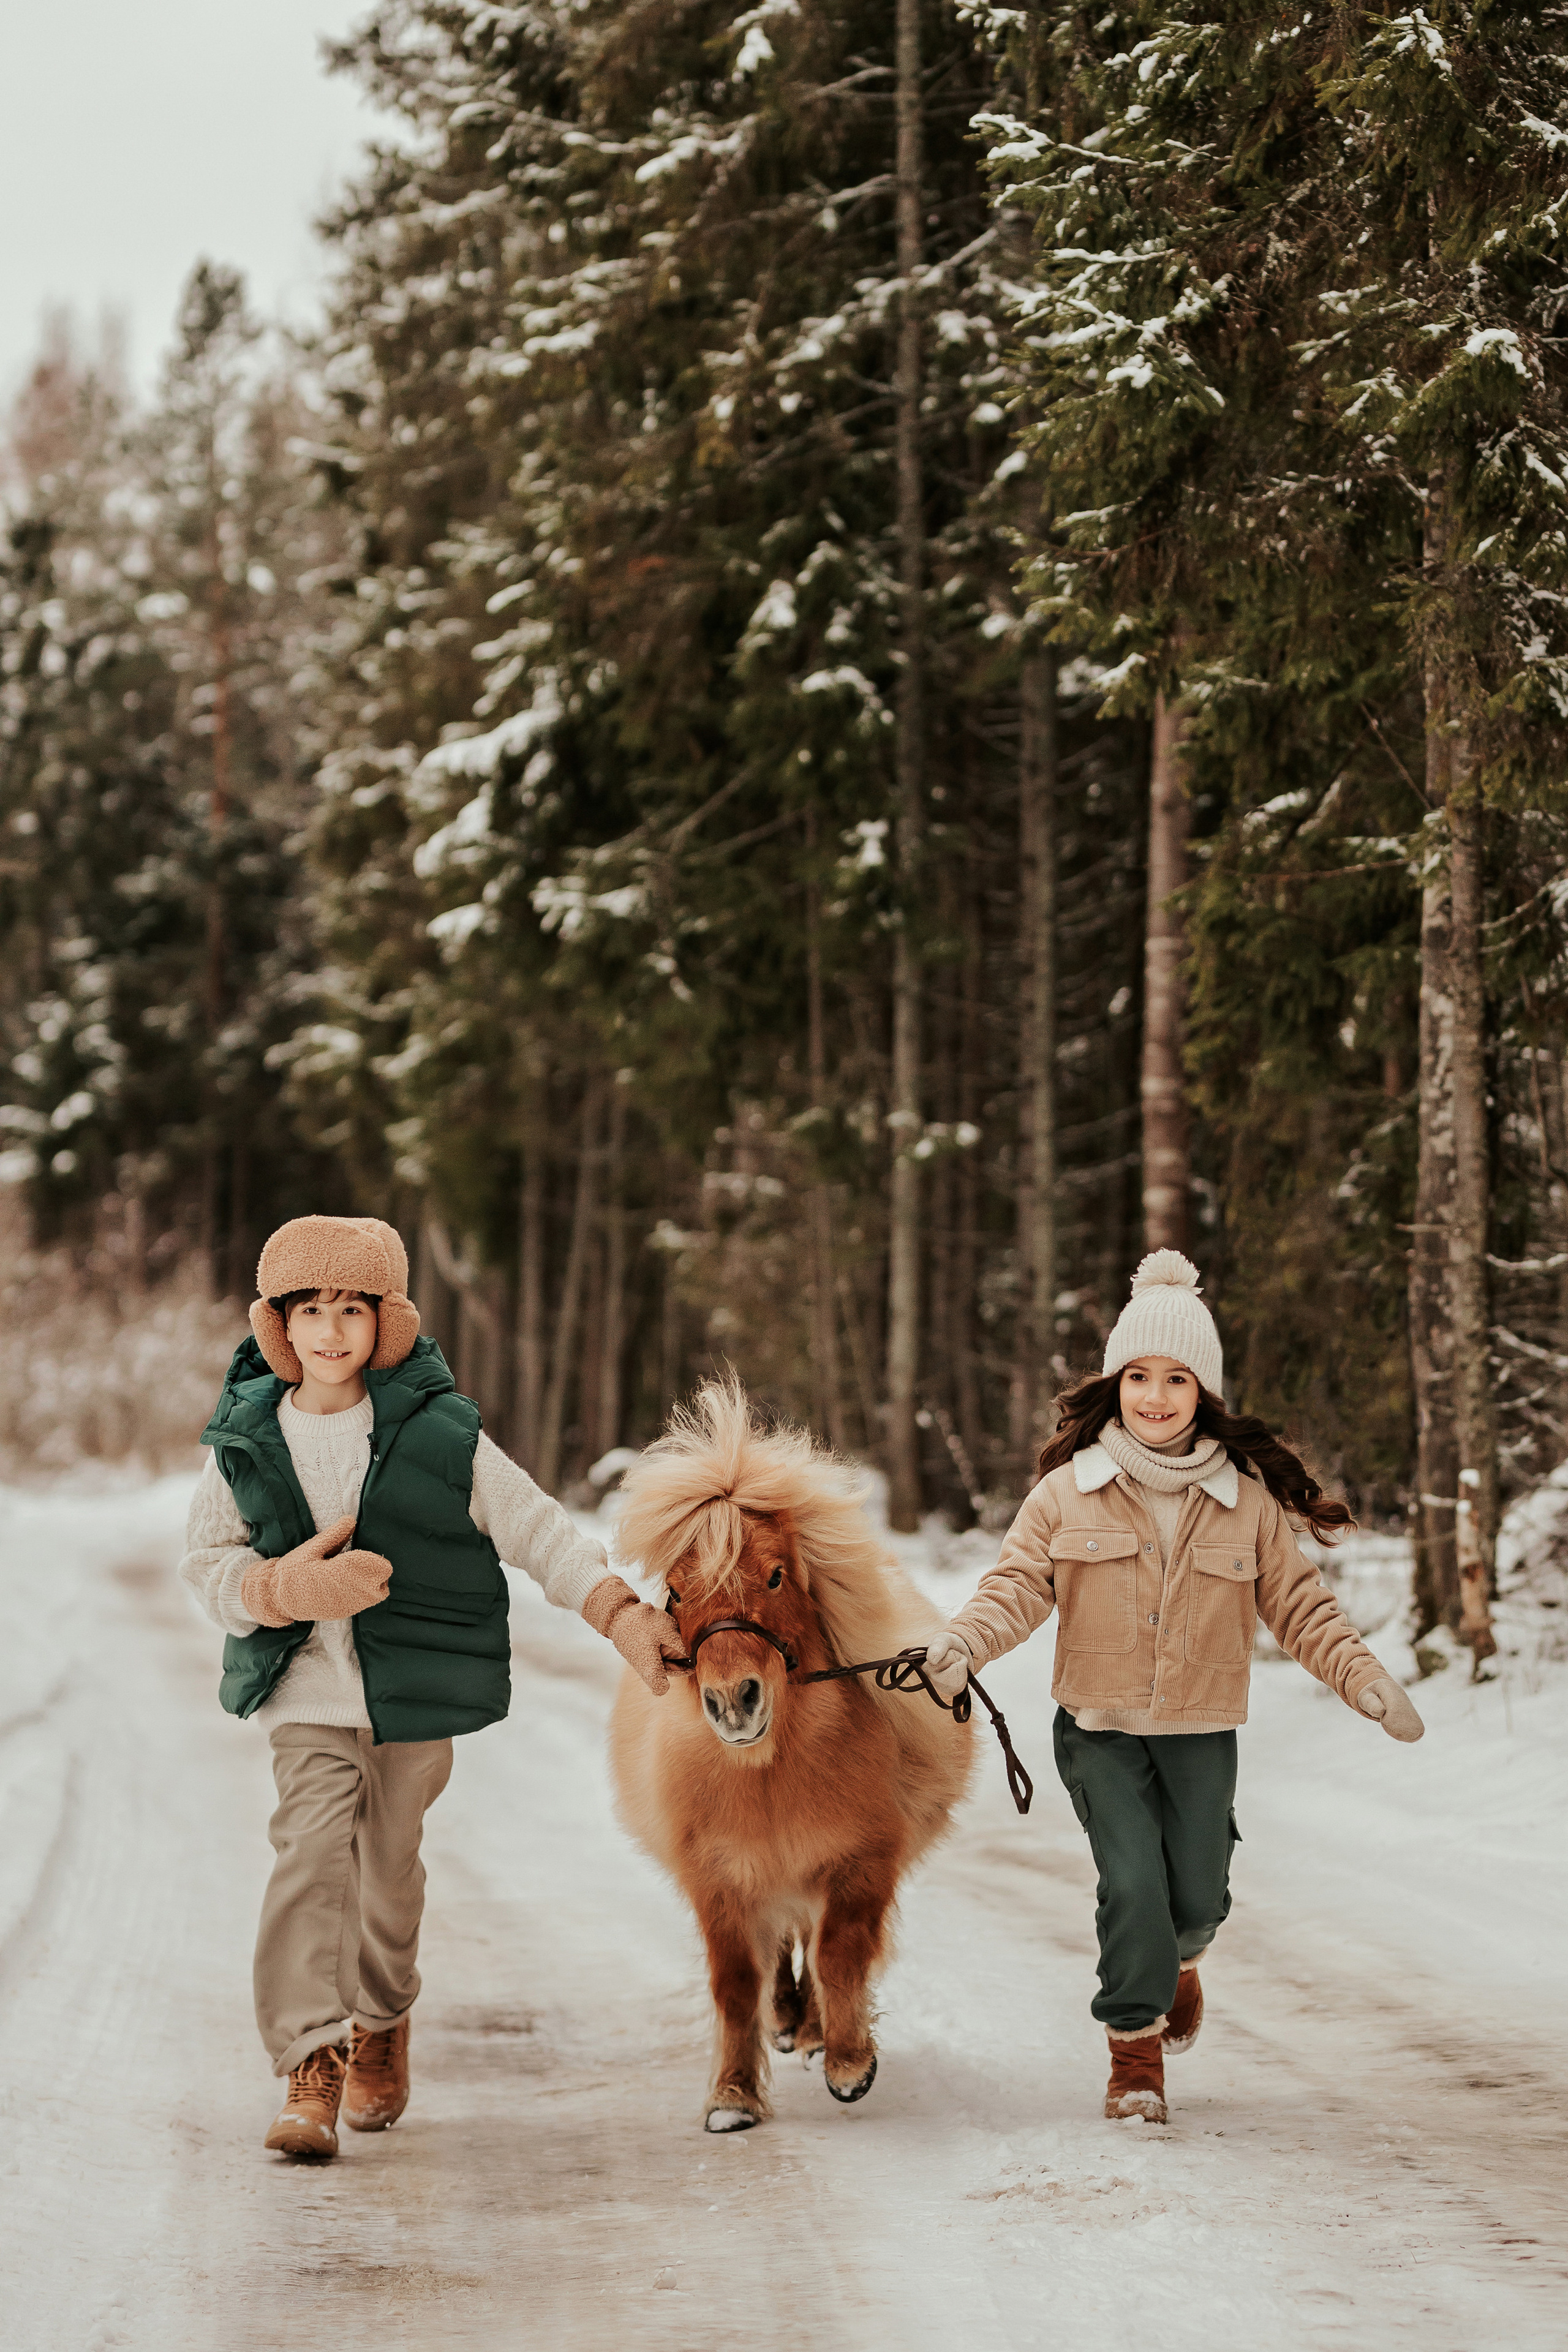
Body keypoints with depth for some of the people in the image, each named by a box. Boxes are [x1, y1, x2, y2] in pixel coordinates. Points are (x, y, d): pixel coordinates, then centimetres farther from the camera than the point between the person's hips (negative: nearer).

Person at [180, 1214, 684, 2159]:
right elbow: (206, 1563, 3)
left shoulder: (439, 1433, -7)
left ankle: (382, 2022, 38)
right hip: (305, 1686, 0)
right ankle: (313, 2064, -15)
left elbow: (539, 1530, -2)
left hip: (416, 1689, 0)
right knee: (313, 1850, -14)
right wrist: (285, 1588, -18)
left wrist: (623, 1613, -11)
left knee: (390, 1858, 12)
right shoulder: (248, 1440, -1)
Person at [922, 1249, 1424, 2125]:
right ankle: (1136, 2051, 5)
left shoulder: (1247, 1500, 0)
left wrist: (1367, 1678, -8)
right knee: (1132, 1882, -13)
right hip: (1100, 1729, -1)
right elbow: (1019, 1585, -6)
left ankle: (1177, 1960, 42)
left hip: (1202, 1731, 1)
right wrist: (963, 1643, -25)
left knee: (1197, 1897, 3)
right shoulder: (1068, 1492, -2)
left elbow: (1299, 1605, 4)